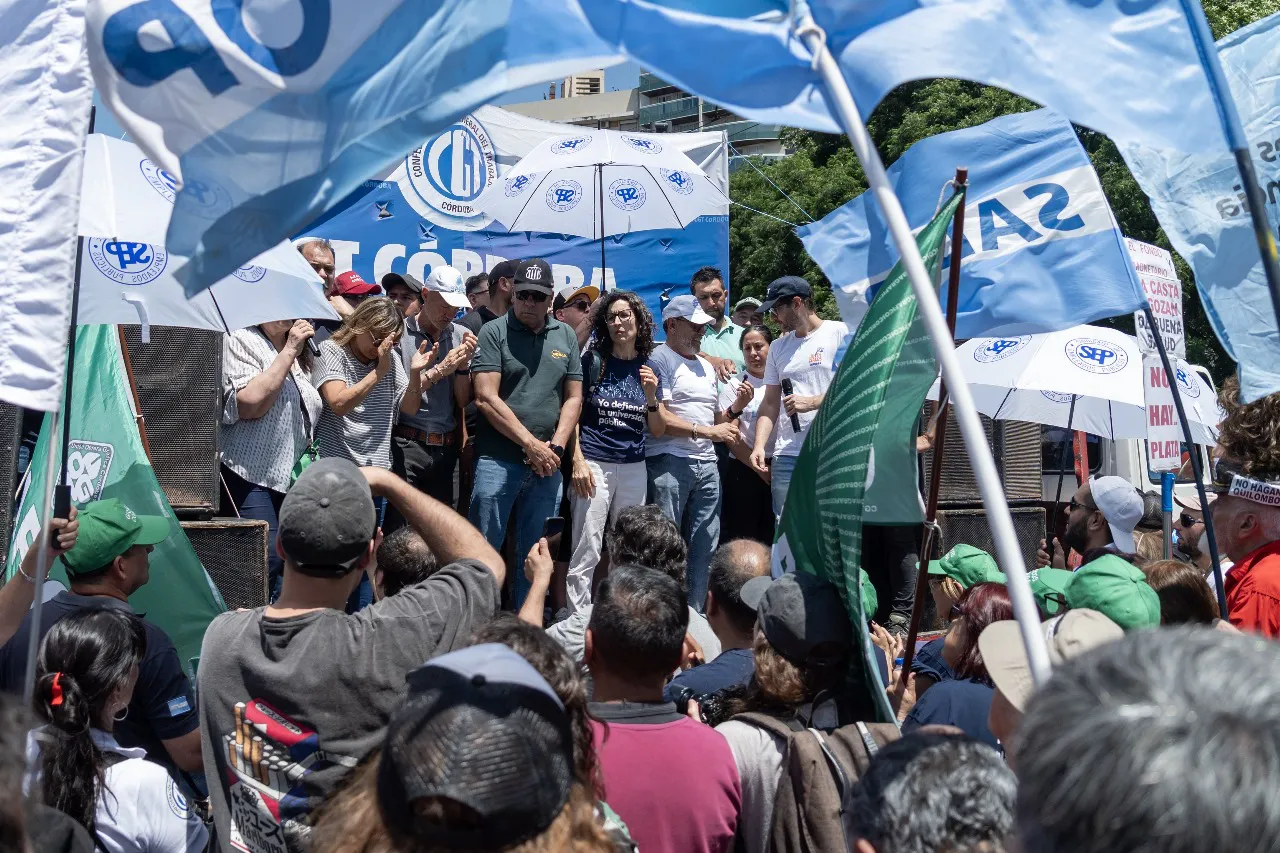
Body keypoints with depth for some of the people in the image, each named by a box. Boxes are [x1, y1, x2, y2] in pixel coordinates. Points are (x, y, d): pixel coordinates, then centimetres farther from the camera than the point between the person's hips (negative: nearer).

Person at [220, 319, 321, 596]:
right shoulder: (240, 340, -5)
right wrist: (288, 352, -16)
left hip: (292, 477, 7)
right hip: (253, 475, -7)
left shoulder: (302, 350, 18)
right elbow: (249, 404, -19)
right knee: (268, 558, -17)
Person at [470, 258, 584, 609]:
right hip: (498, 460, -4)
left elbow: (573, 398, 11)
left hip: (547, 464, 4)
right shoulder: (494, 332, -2)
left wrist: (555, 447, -4)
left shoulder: (566, 336, 11)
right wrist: (531, 444, -11)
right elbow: (486, 398, -9)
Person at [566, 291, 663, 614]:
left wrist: (651, 397, -6)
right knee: (586, 554, -7)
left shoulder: (649, 370, 9)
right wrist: (578, 461, -11)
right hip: (594, 464, -4)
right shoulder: (593, 360, 0)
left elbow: (658, 431, 11)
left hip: (634, 468, 4)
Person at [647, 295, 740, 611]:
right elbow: (659, 418, -13)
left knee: (705, 544, 7)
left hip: (707, 463, 8)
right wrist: (708, 431, -12)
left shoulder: (707, 367, 23)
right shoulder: (660, 359, -4)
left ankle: (696, 612, 15)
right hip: (669, 462, -8)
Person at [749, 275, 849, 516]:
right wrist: (759, 445, 3)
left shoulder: (841, 334, 0)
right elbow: (770, 404, 16)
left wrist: (812, 402, -12)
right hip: (787, 456, 5)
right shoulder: (778, 347, 17)